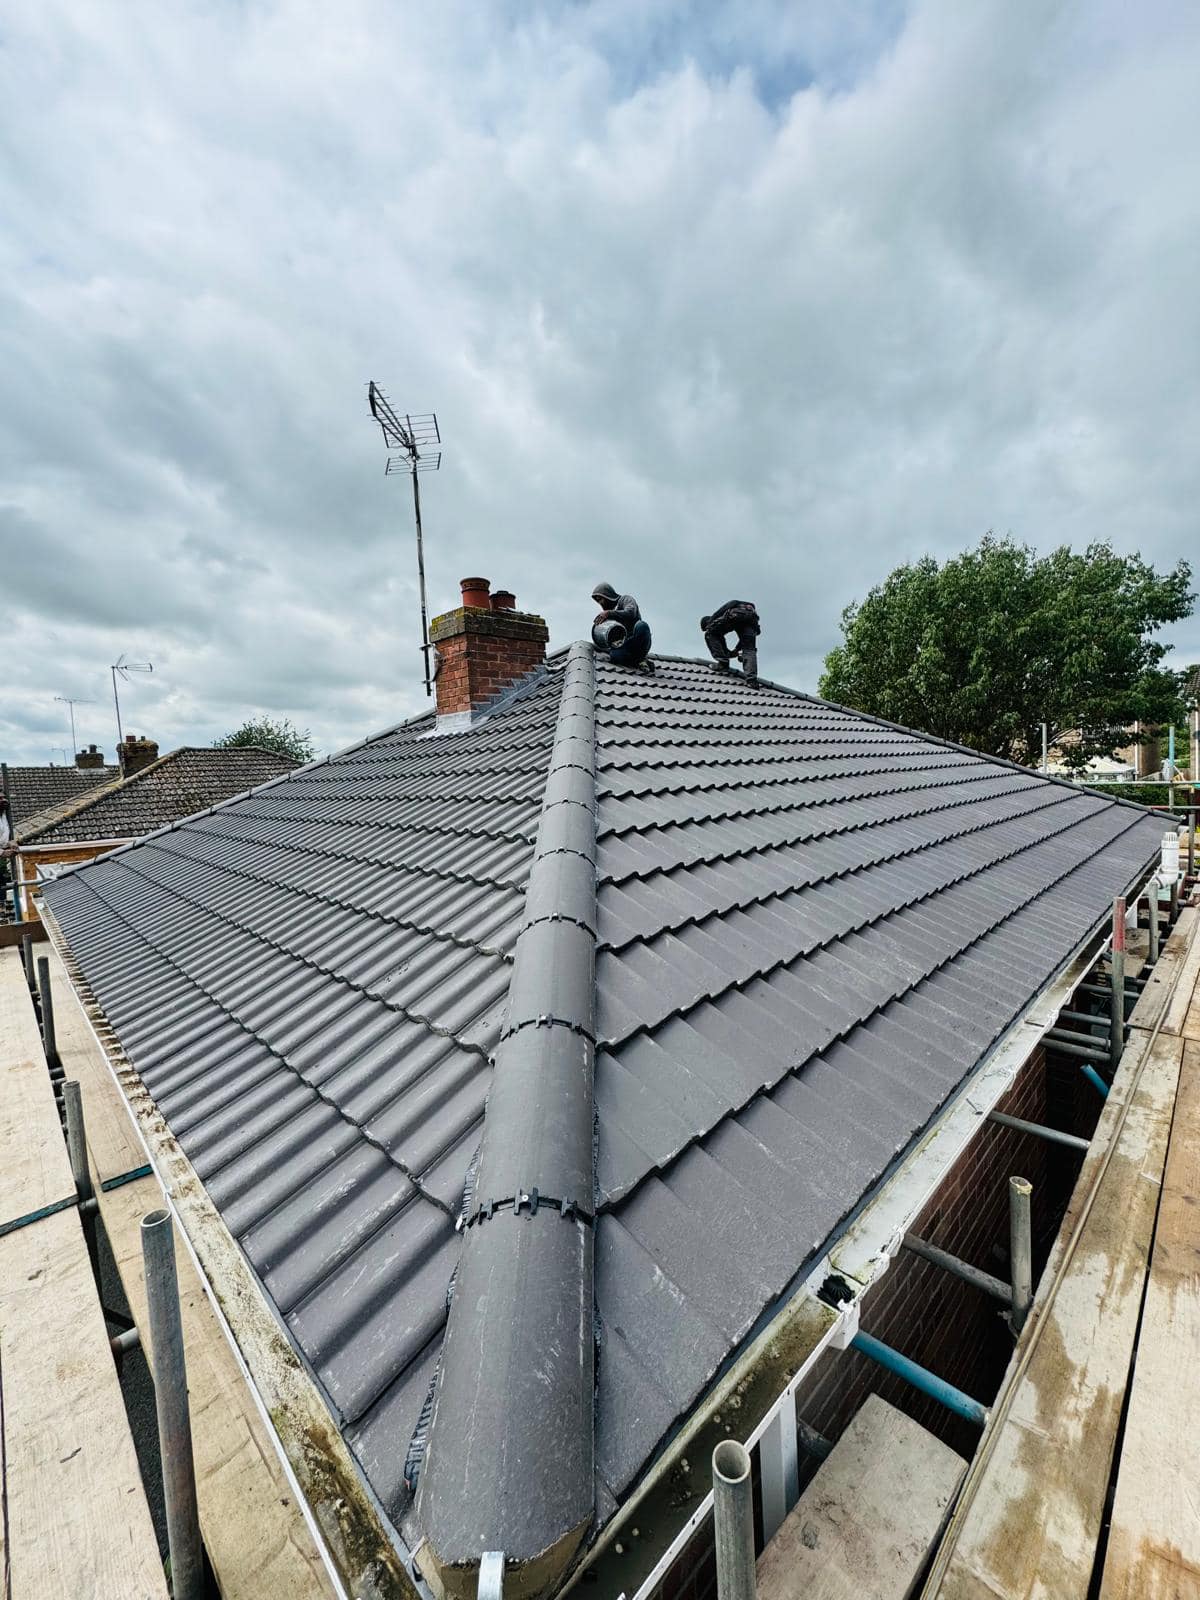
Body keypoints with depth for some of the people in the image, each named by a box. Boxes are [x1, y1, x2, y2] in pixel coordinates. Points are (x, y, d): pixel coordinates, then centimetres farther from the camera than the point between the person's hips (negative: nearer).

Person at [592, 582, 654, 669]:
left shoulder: (625, 599, 11)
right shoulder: (606, 612, 28)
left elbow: (630, 613, -14)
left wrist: (609, 613, -19)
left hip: (638, 642, -3)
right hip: (624, 646, 3)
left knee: (641, 625, -37)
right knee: (614, 655, -34)